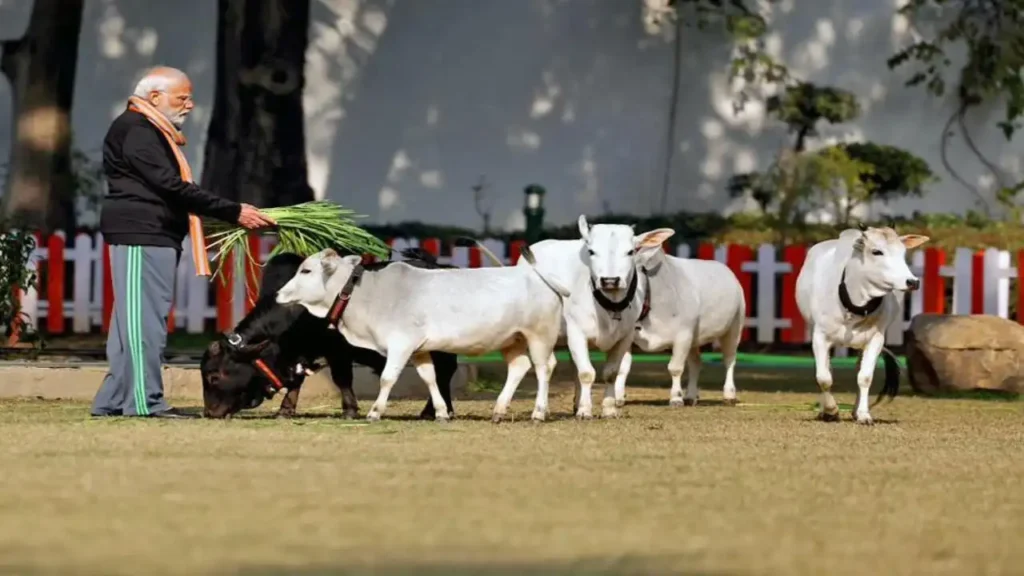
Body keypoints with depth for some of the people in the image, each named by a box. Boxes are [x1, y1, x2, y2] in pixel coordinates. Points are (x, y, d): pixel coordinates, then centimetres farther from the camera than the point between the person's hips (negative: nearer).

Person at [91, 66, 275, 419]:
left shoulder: (151, 132, 23)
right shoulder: (136, 131, -12)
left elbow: (168, 191, 22)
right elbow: (172, 188, -19)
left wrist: (230, 216, 15)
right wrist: (234, 213, -19)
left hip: (153, 236, 11)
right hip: (141, 235, -11)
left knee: (131, 322, 10)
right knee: (144, 318, -10)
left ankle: (112, 401, 11)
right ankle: (143, 401, -11)